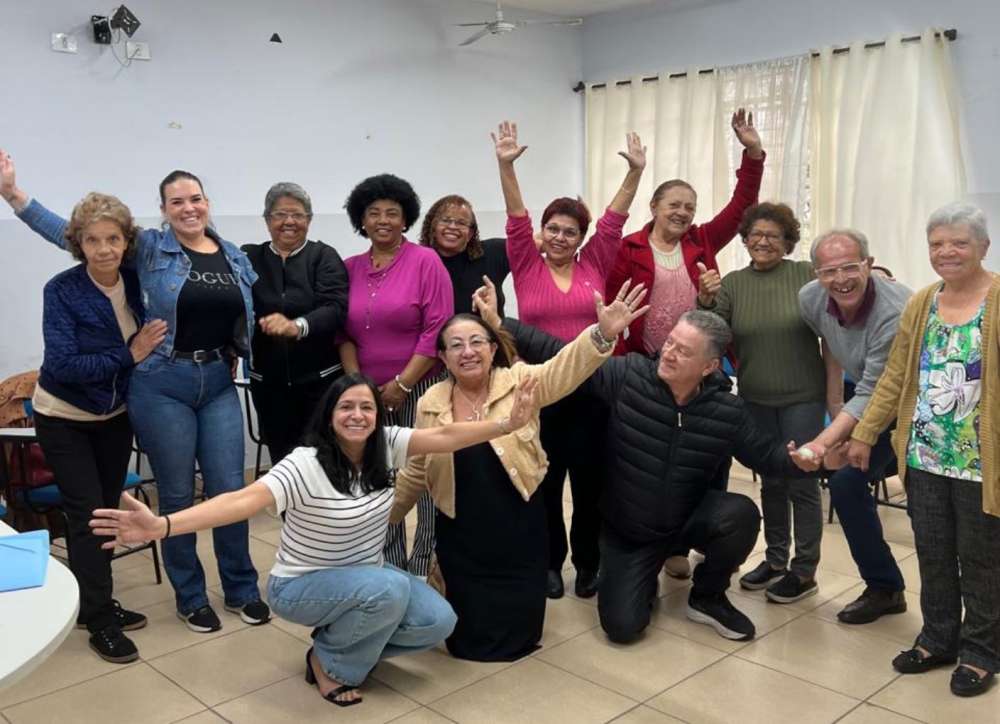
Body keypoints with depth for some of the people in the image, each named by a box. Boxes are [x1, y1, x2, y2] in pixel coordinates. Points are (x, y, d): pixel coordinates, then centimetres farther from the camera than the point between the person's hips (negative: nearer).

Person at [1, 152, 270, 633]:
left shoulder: (234, 256, 7)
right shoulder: (148, 248, -4)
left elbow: (248, 316, 17)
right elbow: (69, 233, -7)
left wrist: (231, 358, 8)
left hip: (219, 384, 3)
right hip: (162, 386, -3)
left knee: (230, 489, 5)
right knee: (176, 495, 6)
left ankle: (242, 590, 24)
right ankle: (190, 597, 24)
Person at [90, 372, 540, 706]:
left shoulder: (386, 445, -10)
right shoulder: (306, 465, -27)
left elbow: (444, 437, -19)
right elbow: (245, 500, -40)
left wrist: (509, 424, -31)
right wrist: (162, 526, -55)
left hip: (365, 576, 6)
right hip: (302, 587, -6)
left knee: (438, 622, -11)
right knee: (389, 589, -33)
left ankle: (348, 640, 14)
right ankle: (329, 662, -4)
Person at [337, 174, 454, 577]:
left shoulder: (425, 261, -4)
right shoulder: (350, 269, 8)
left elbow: (438, 330, -10)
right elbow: (344, 333, 9)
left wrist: (401, 384, -12)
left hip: (419, 389, -4)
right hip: (368, 393, 4)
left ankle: (423, 569, 15)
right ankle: (391, 566, 22)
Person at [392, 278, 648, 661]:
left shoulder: (519, 382, -7)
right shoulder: (430, 403, -1)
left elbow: (564, 370, -25)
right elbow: (414, 474, 10)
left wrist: (603, 333, -43)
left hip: (519, 533, -1)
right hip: (461, 540, 1)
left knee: (517, 638, 6)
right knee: (470, 642, 7)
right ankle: (446, 584, 38)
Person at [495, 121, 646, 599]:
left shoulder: (594, 265, 5)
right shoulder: (526, 266, 2)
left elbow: (614, 219, -1)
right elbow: (516, 219, -7)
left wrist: (635, 171, -9)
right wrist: (507, 166, -17)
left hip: (589, 389, 1)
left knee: (590, 480, 9)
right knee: (544, 482, 10)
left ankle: (588, 562, 25)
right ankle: (549, 562, 26)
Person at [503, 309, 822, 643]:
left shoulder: (728, 411, -14)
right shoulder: (628, 375, -20)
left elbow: (764, 452, -2)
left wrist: (795, 459, -25)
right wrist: (501, 325, -23)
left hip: (689, 518, 1)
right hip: (626, 529, -1)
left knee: (742, 513, -30)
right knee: (622, 626, -14)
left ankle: (707, 598, -1)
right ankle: (642, 580, 25)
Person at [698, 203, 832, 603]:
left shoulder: (806, 274, -7)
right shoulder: (732, 283, 2)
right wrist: (705, 303, -23)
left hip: (802, 397, -3)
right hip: (756, 399, 4)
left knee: (801, 481, 1)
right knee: (771, 480, 15)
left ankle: (804, 570, 14)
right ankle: (775, 559, 28)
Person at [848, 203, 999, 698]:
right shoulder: (920, 304, 7)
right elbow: (895, 378, 11)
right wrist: (863, 434, 11)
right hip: (924, 458, 5)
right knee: (933, 555, 15)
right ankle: (938, 638, 32)